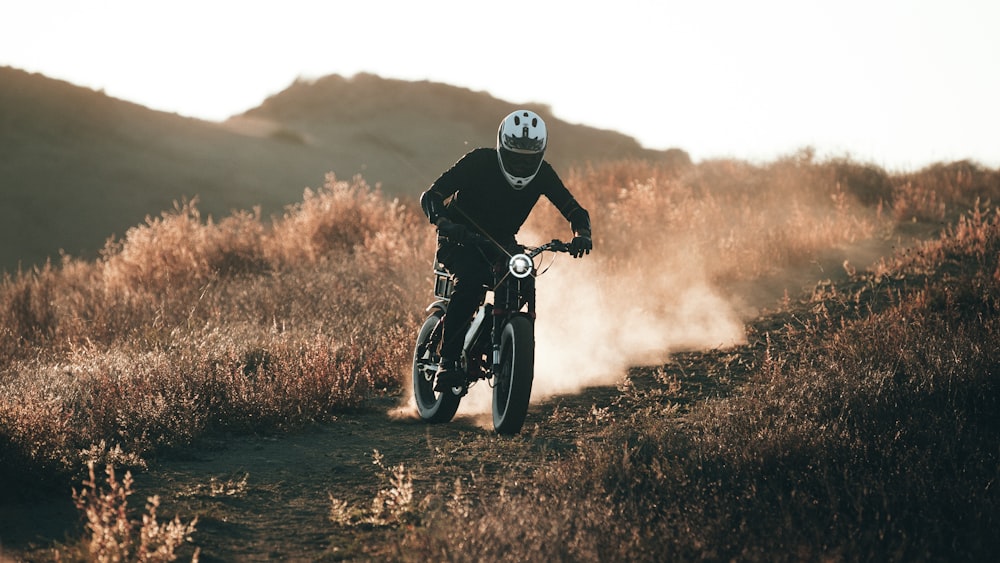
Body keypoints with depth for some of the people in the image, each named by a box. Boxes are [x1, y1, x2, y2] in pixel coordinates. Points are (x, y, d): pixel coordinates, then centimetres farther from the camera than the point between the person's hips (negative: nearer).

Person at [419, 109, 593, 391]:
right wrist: (444, 222, -47)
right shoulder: (479, 162, -22)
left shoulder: (542, 174, -12)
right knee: (471, 281, -34)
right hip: (460, 238, -4)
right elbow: (431, 196, -25)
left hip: (502, 241, 4)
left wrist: (581, 235, -35)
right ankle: (447, 363, -29)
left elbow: (575, 211, -11)